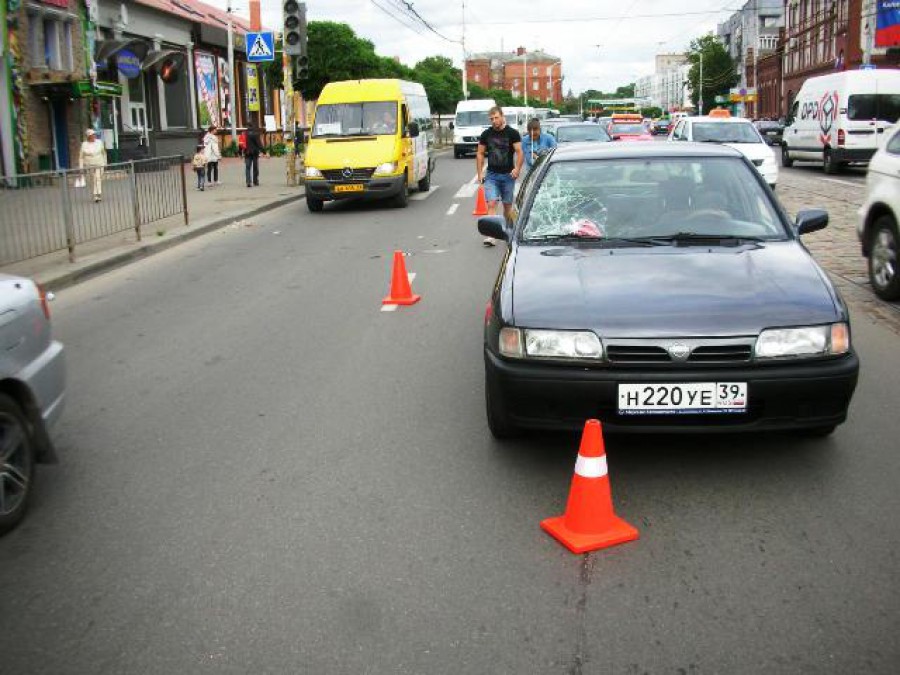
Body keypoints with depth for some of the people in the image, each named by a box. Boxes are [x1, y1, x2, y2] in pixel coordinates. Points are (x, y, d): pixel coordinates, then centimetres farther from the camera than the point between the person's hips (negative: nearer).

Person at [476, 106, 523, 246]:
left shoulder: (512, 133, -1)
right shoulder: (486, 134, 6)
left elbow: (520, 153, -5)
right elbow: (480, 154, 11)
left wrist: (517, 168, -21)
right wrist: (479, 173, 1)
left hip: (508, 175, -1)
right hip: (491, 175, 1)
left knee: (507, 206, 9)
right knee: (491, 204, -12)